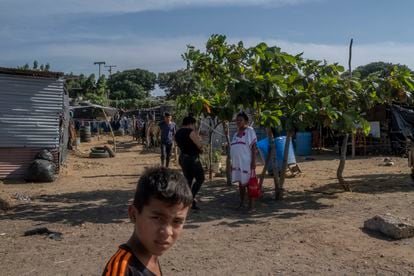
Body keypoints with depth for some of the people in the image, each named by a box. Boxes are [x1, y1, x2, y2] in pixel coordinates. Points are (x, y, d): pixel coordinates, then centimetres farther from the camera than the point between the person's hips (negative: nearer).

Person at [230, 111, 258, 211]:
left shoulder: (250, 131, -2)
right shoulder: (236, 133, 18)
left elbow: (254, 147, -8)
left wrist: (253, 161, -16)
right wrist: (232, 163, 15)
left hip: (247, 162, -6)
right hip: (237, 162, 6)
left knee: (249, 183, -3)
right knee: (240, 183, 10)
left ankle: (251, 205, 2)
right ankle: (241, 203, 18)